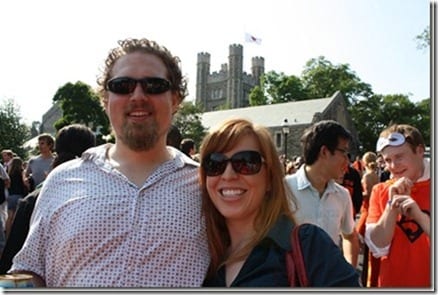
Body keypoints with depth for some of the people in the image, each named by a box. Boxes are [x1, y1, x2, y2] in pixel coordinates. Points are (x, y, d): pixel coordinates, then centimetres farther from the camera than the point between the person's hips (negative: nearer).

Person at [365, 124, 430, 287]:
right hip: (392, 282, 2)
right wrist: (392, 205, -19)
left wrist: (420, 216, -28)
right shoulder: (380, 191, -3)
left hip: (430, 283, -1)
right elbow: (378, 248, -10)